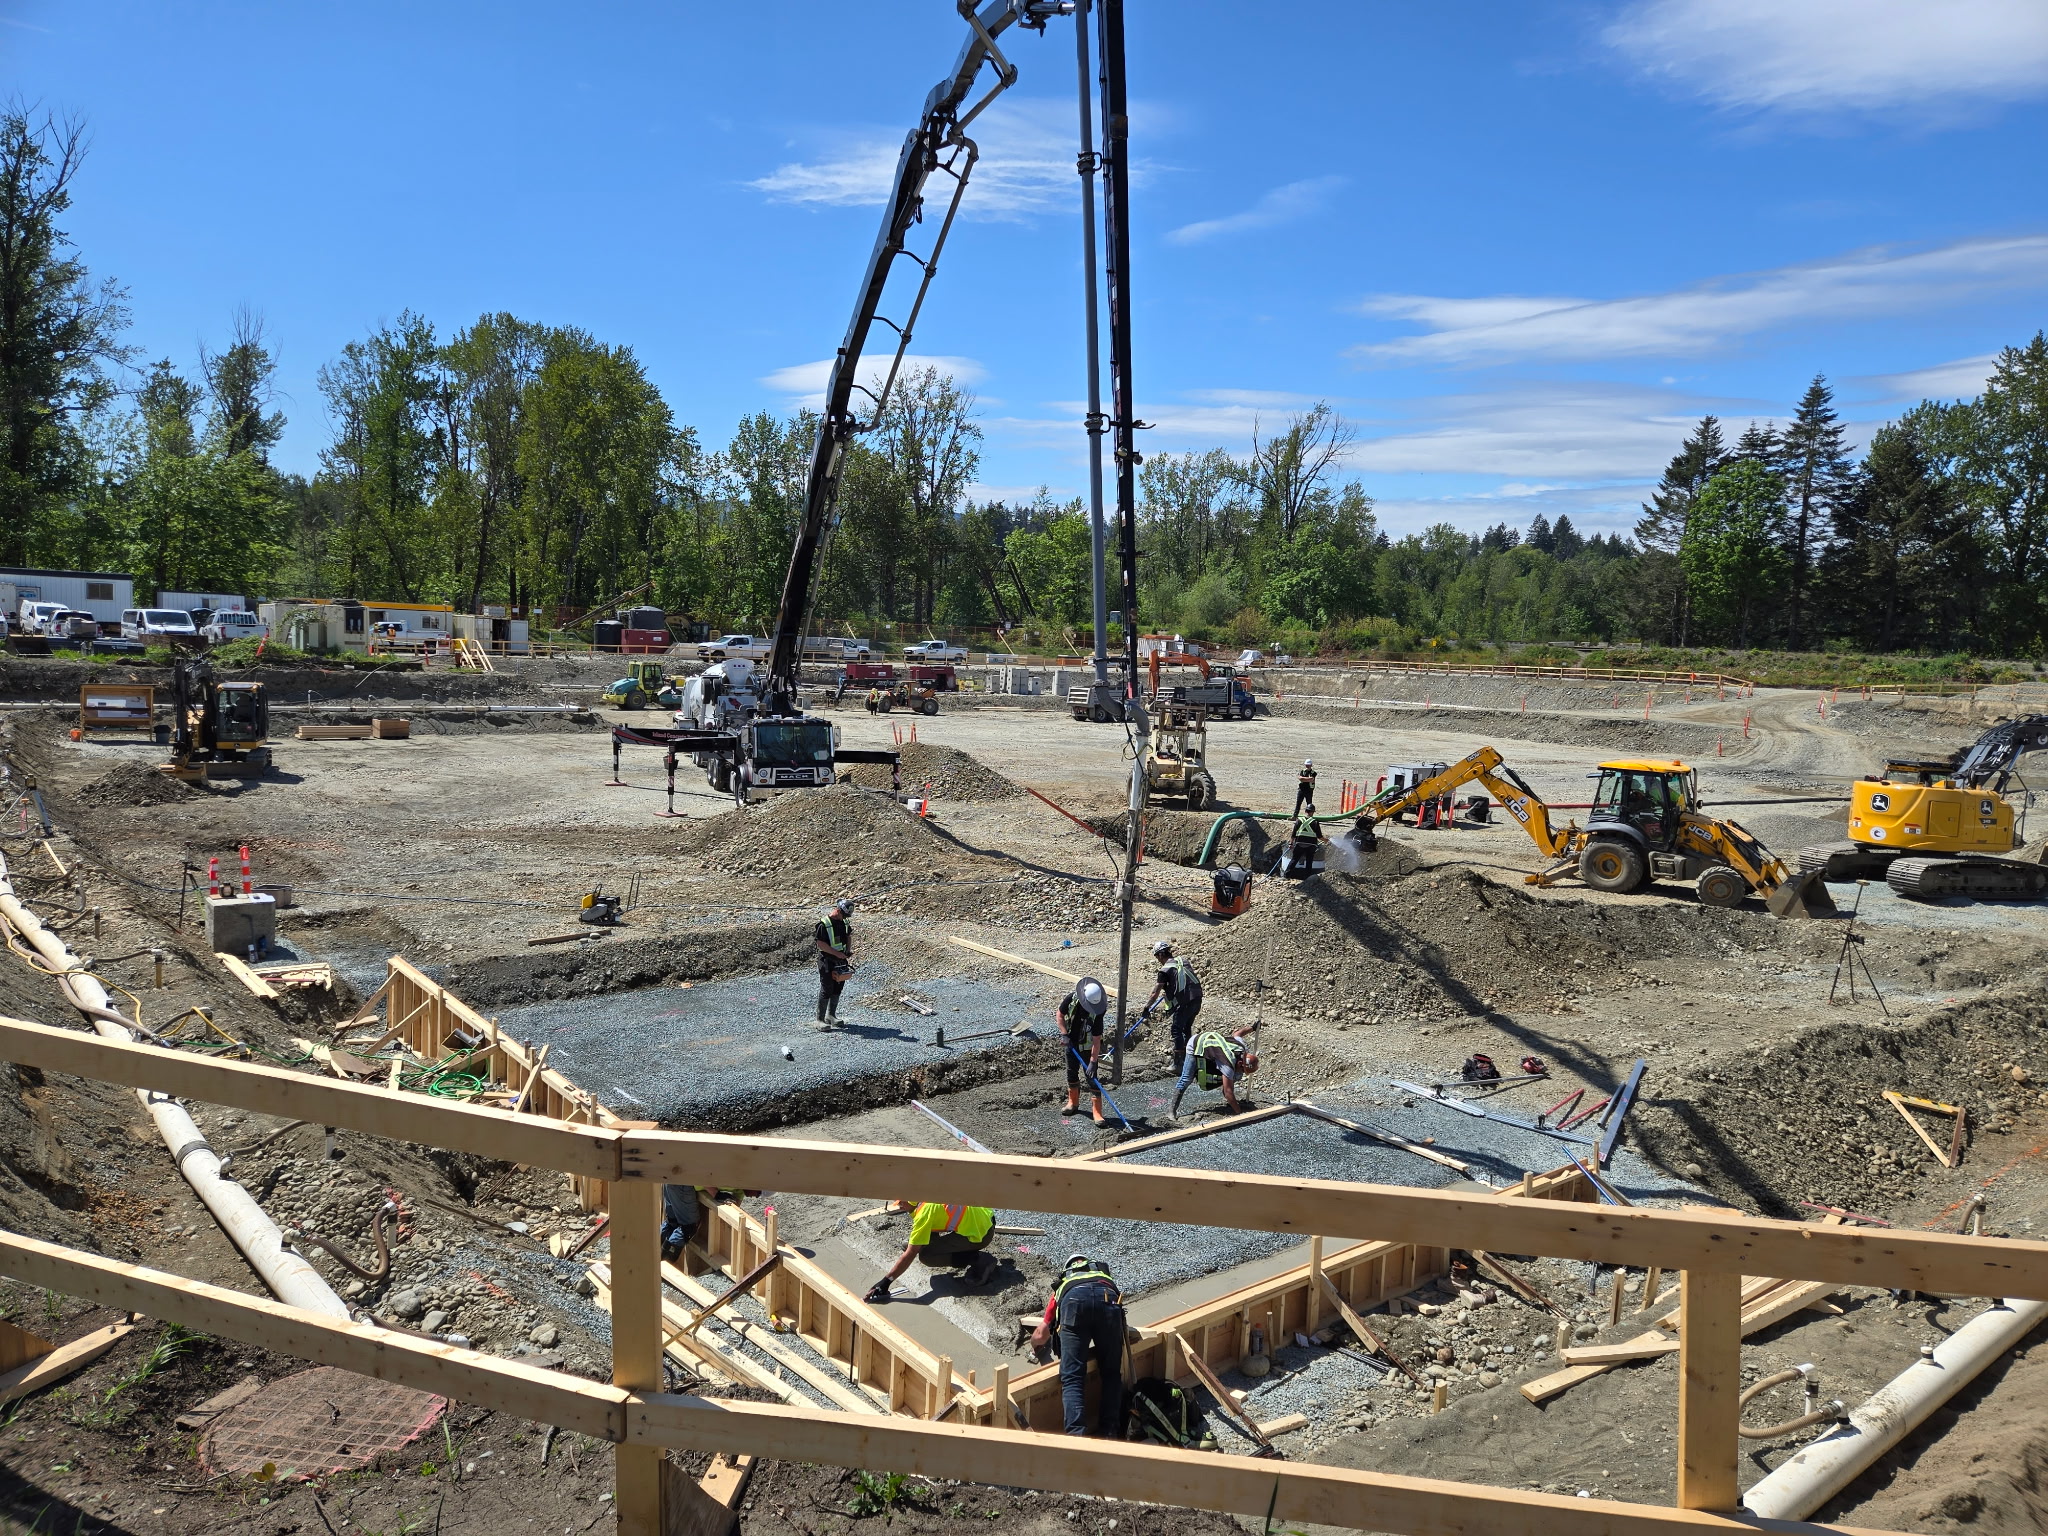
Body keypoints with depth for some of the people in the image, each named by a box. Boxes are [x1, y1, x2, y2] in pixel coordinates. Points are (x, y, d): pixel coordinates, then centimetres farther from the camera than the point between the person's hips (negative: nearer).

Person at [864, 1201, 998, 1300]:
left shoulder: (925, 1212, -18)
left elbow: (910, 1254, -18)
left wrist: (885, 1281, -15)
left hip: (980, 1235, -9)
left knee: (926, 1256, -8)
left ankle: (980, 1261, -6)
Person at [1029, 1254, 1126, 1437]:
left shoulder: (1062, 1284, 41)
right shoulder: (1103, 1272, 46)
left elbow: (1040, 1336, 38)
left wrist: (1036, 1340, 61)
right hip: (1108, 1298, 1)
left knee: (1072, 1378, -1)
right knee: (1111, 1374, 14)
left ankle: (1076, 1436, -20)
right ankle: (1109, 1434, 1)